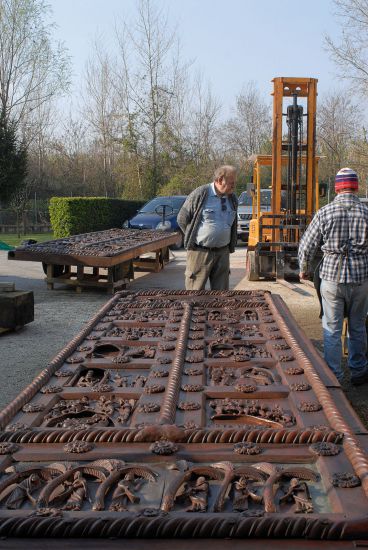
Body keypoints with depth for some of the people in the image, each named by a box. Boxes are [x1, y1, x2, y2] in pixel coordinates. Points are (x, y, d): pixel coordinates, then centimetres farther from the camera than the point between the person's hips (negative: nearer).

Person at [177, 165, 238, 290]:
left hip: (223, 252, 5)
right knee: (195, 291, -2)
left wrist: (231, 246, 15)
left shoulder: (232, 199, 8)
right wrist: (192, 237, 2)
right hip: (200, 251, -5)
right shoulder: (200, 194, -10)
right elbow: (182, 219, -3)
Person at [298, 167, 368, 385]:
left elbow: (306, 247, 0)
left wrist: (304, 269, 17)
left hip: (332, 277, -1)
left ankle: (334, 377, 11)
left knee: (332, 329, 7)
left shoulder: (324, 213, -5)